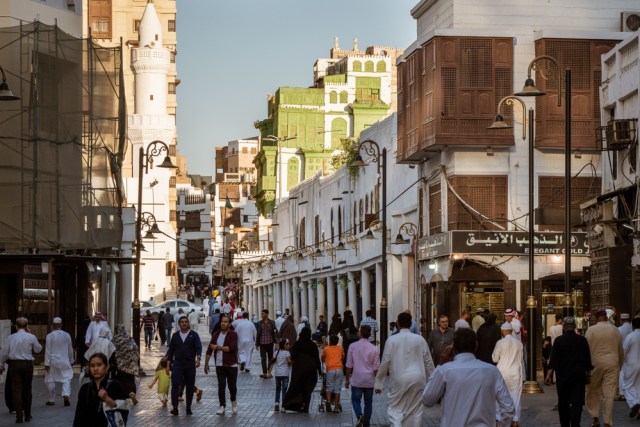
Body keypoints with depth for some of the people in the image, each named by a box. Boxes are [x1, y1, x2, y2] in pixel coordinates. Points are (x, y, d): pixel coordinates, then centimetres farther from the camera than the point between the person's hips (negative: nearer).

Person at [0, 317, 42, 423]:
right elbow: (38, 350, 11)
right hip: (27, 364, 0)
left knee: (16, 390, 0)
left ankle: (19, 416, -8)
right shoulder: (31, 337, -2)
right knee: (27, 390, 13)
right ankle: (27, 415, 20)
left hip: (15, 364, 0)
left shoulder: (10, 338, 1)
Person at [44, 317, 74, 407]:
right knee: (66, 379, 2)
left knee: (51, 381, 9)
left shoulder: (49, 336, -7)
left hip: (53, 362, -1)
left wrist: (46, 363, -5)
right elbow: (70, 350, 9)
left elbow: (48, 350, -8)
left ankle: (51, 400, 15)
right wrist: (71, 361, 22)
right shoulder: (66, 335, 1)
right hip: (64, 361, 1)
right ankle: (66, 395, -22)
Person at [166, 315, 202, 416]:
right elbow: (171, 350, 12)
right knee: (175, 385, -13)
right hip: (177, 363, 1)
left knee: (190, 387, 4)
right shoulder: (175, 335, 10)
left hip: (190, 363, -1)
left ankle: (188, 408, 13)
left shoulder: (194, 335, 3)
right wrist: (168, 364, 7)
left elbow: (199, 347, -8)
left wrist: (198, 358, -27)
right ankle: (175, 407, -17)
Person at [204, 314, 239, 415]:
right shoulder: (216, 335, 7)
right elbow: (209, 350, 11)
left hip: (231, 365, -3)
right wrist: (206, 363, 8)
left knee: (232, 386, 4)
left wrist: (218, 347, -14)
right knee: (221, 386, -4)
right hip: (220, 365, 3)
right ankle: (222, 406, 0)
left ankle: (233, 401, 30)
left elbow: (231, 348, -20)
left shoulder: (233, 335, -6)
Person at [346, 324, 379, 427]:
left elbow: (349, 365, -3)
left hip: (356, 380, -1)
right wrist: (378, 382, 11)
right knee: (368, 402, 12)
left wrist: (347, 379, 9)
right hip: (369, 380, 1)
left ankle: (359, 415, -17)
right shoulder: (374, 349, -5)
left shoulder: (353, 346, -7)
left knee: (355, 399, 10)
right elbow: (376, 368, -2)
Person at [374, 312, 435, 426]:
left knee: (395, 408, 3)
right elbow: (428, 362, 6)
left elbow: (385, 363, -3)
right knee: (415, 411, 10)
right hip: (417, 379, 2)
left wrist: (378, 383, 5)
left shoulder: (392, 340, -4)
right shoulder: (420, 339, 2)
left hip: (399, 379, -2)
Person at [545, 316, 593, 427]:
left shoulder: (558, 340, -6)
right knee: (577, 403, -2)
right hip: (579, 375, 0)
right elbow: (588, 359, 5)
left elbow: (553, 359, -10)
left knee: (563, 403, 12)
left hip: (563, 376, 0)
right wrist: (588, 372, 16)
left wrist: (549, 374, -10)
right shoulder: (582, 340, -1)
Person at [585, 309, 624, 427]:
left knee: (593, 392, 12)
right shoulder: (615, 330, 7)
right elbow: (620, 351, 15)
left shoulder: (591, 330, -3)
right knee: (609, 394, 1)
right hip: (612, 364, 2)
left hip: (596, 363, -2)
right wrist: (620, 365, 27)